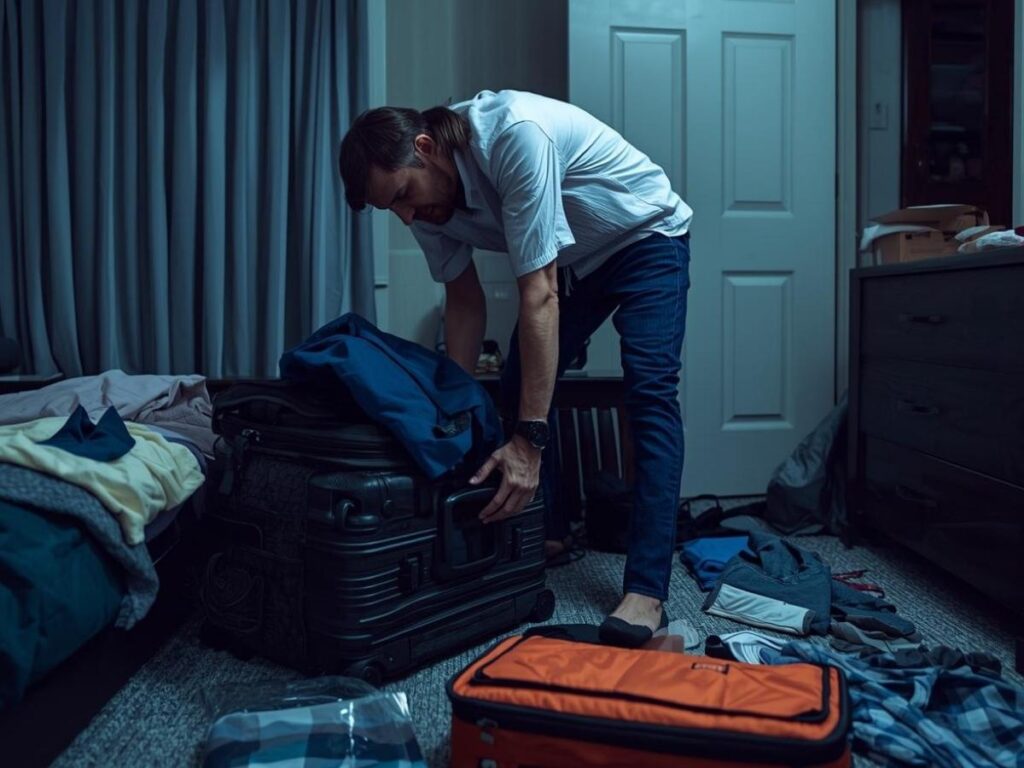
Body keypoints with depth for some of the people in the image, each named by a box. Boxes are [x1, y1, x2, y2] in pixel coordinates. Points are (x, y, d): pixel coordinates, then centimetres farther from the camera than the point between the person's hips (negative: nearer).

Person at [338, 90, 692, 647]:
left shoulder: (516, 134, -37)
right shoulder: (426, 202, -15)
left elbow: (538, 297, -38)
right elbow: (464, 301, -5)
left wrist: (529, 440, -38)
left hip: (644, 238, -7)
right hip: (571, 261, 7)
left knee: (649, 391, -21)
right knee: (518, 388, 0)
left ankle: (646, 592, -23)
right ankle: (544, 533, 18)